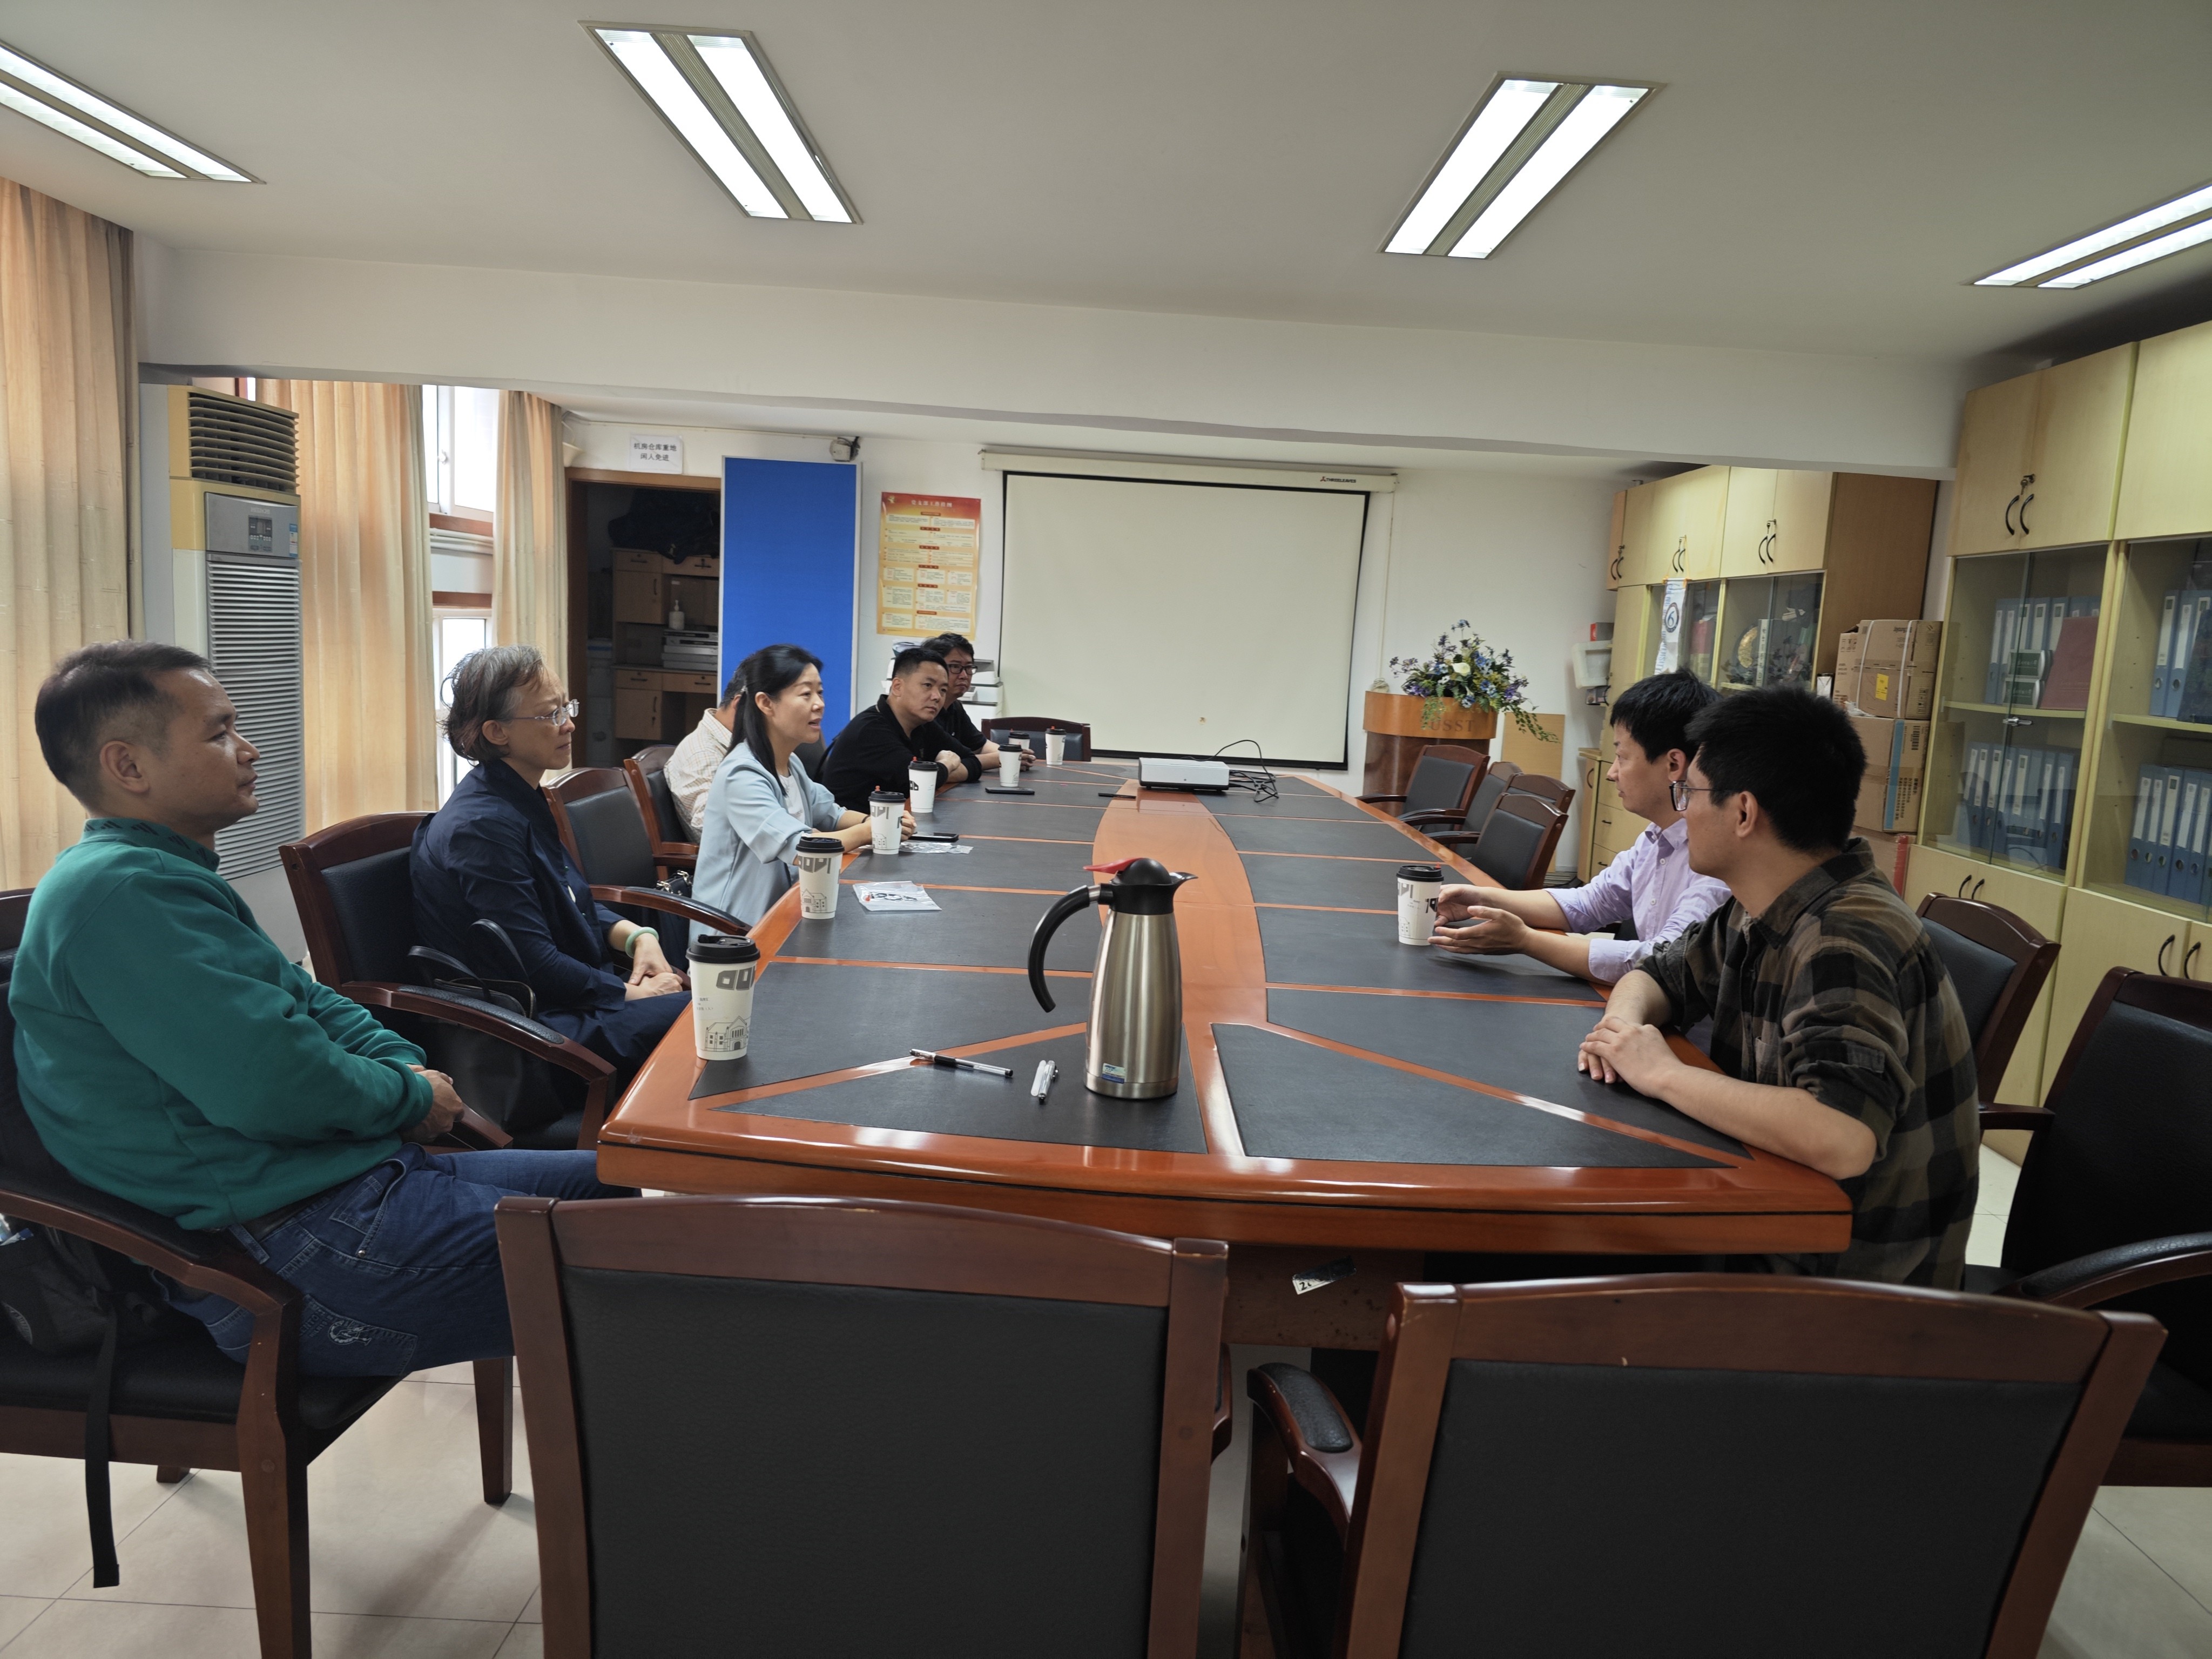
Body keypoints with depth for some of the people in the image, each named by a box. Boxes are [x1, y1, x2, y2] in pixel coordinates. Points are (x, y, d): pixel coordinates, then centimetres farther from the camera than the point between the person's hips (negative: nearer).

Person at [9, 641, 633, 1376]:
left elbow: (305, 1001, 22)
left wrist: (405, 1063, 2)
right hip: (296, 1250, -11)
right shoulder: (120, 891, -18)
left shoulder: (156, 875, 17)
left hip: (350, 1181, 11)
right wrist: (412, 1097, -8)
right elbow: (275, 1085, -26)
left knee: (618, 1184, 12)